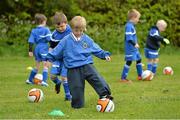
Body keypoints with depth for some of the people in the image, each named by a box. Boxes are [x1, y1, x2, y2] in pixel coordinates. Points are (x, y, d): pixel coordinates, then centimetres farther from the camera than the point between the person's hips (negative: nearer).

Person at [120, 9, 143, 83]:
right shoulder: (129, 26, -19)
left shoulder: (132, 25, 12)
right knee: (129, 61, -9)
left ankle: (140, 75, 29)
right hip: (130, 48, -10)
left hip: (134, 48, 10)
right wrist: (135, 44, -24)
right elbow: (129, 38, -26)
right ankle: (123, 78, -5)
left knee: (138, 59, 17)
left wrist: (136, 43, 24)